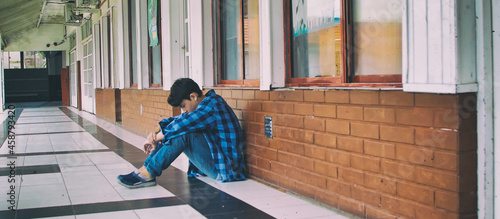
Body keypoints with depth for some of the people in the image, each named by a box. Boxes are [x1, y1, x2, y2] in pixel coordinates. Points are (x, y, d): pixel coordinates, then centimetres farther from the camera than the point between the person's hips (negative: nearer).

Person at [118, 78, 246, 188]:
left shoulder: (213, 104, -17)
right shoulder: (206, 105, 13)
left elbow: (183, 123, -23)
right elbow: (175, 121, 12)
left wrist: (156, 138, -12)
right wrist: (155, 132, -6)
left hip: (225, 169, -10)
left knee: (183, 132, -23)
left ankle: (147, 173, -19)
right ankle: (147, 169, -4)